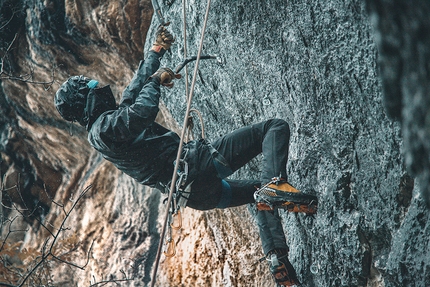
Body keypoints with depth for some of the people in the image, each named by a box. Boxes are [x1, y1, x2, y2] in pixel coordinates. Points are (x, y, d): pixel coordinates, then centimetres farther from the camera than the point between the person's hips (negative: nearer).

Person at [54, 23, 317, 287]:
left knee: (262, 195, 28)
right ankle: (274, 184, -31)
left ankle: (276, 256, 11)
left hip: (196, 194, 10)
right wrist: (155, 81, -13)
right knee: (276, 128, -5)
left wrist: (156, 51, 38)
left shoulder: (98, 132, 18)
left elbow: (137, 88, 31)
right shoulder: (105, 126, -13)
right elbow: (143, 112, -34)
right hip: (197, 164, -10)